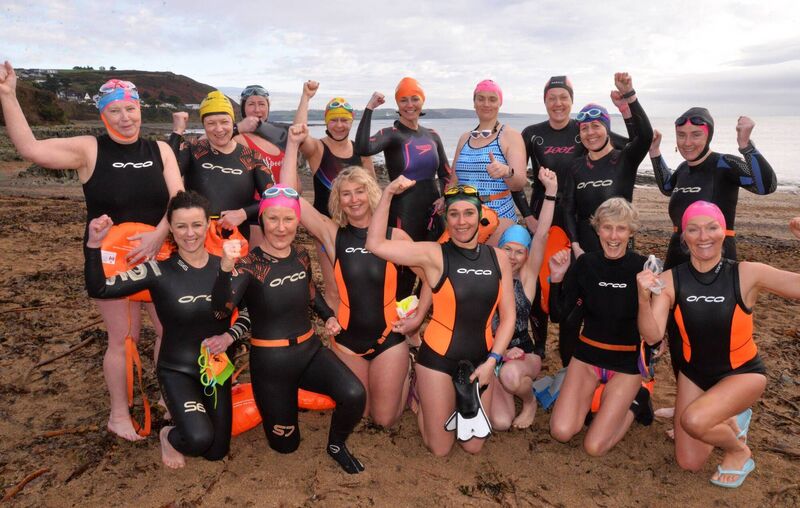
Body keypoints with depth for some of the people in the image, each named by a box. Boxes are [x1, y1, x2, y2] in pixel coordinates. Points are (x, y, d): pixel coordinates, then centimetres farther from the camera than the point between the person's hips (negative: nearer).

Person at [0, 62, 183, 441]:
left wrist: (158, 235, -23)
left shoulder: (160, 150, 2)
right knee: (124, 337, 3)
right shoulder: (89, 150, -6)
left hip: (158, 255, 3)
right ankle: (119, 416, 22)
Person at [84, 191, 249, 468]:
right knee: (198, 439, -26)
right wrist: (94, 245, -36)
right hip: (177, 370, -3)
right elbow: (99, 289, -22)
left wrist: (228, 337, -16)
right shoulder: (159, 269, -15)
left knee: (216, 452, 11)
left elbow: (247, 313, 2)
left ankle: (204, 409, 41)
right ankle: (170, 436, 11)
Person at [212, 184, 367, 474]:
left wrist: (328, 316, 6)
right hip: (270, 360, -3)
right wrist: (226, 267, -51)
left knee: (354, 396, -23)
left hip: (310, 349, 4)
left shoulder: (301, 258, 0)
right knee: (286, 444, 10)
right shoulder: (249, 264, -16)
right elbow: (222, 307, -34)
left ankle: (336, 445, 8)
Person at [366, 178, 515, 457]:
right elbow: (375, 244, -21)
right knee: (440, 448, 10)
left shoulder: (498, 257, -1)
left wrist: (491, 361, -7)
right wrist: (388, 193, -25)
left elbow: (508, 315, 2)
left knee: (473, 446, 14)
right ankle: (421, 395, 36)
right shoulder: (434, 255, -12)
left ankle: (461, 399, 41)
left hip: (480, 358, 3)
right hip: (439, 357, -3)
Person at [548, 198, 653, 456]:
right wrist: (557, 279, -19)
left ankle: (635, 403, 16)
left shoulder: (643, 267, -13)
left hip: (627, 361, -2)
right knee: (561, 432, -12)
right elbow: (557, 315, -5)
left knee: (594, 446, -10)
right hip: (587, 355, 3)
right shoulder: (586, 263, -6)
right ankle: (597, 395, 16)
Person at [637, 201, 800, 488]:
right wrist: (644, 298, -43)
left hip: (743, 373, -3)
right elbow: (652, 336, -25)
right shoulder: (670, 280, -17)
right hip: (694, 372, 3)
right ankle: (730, 420, 37)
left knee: (694, 421, -31)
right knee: (689, 464, 9)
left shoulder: (747, 275, -21)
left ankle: (739, 451, 4)